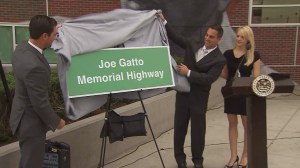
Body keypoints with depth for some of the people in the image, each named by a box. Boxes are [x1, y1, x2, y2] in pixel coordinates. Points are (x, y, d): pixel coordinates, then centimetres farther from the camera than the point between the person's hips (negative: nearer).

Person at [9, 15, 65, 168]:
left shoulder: (22, 47, -6)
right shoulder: (34, 66, -34)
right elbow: (40, 103, -27)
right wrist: (56, 122, -9)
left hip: (22, 116, 9)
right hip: (31, 123, -9)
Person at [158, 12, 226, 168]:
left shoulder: (219, 59, -11)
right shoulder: (193, 46, 3)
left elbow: (208, 79, -20)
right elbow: (175, 37, 7)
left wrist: (188, 73, -22)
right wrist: (163, 21, -2)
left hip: (199, 98, -4)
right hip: (183, 92, 4)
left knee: (198, 129, 7)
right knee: (179, 126, 11)